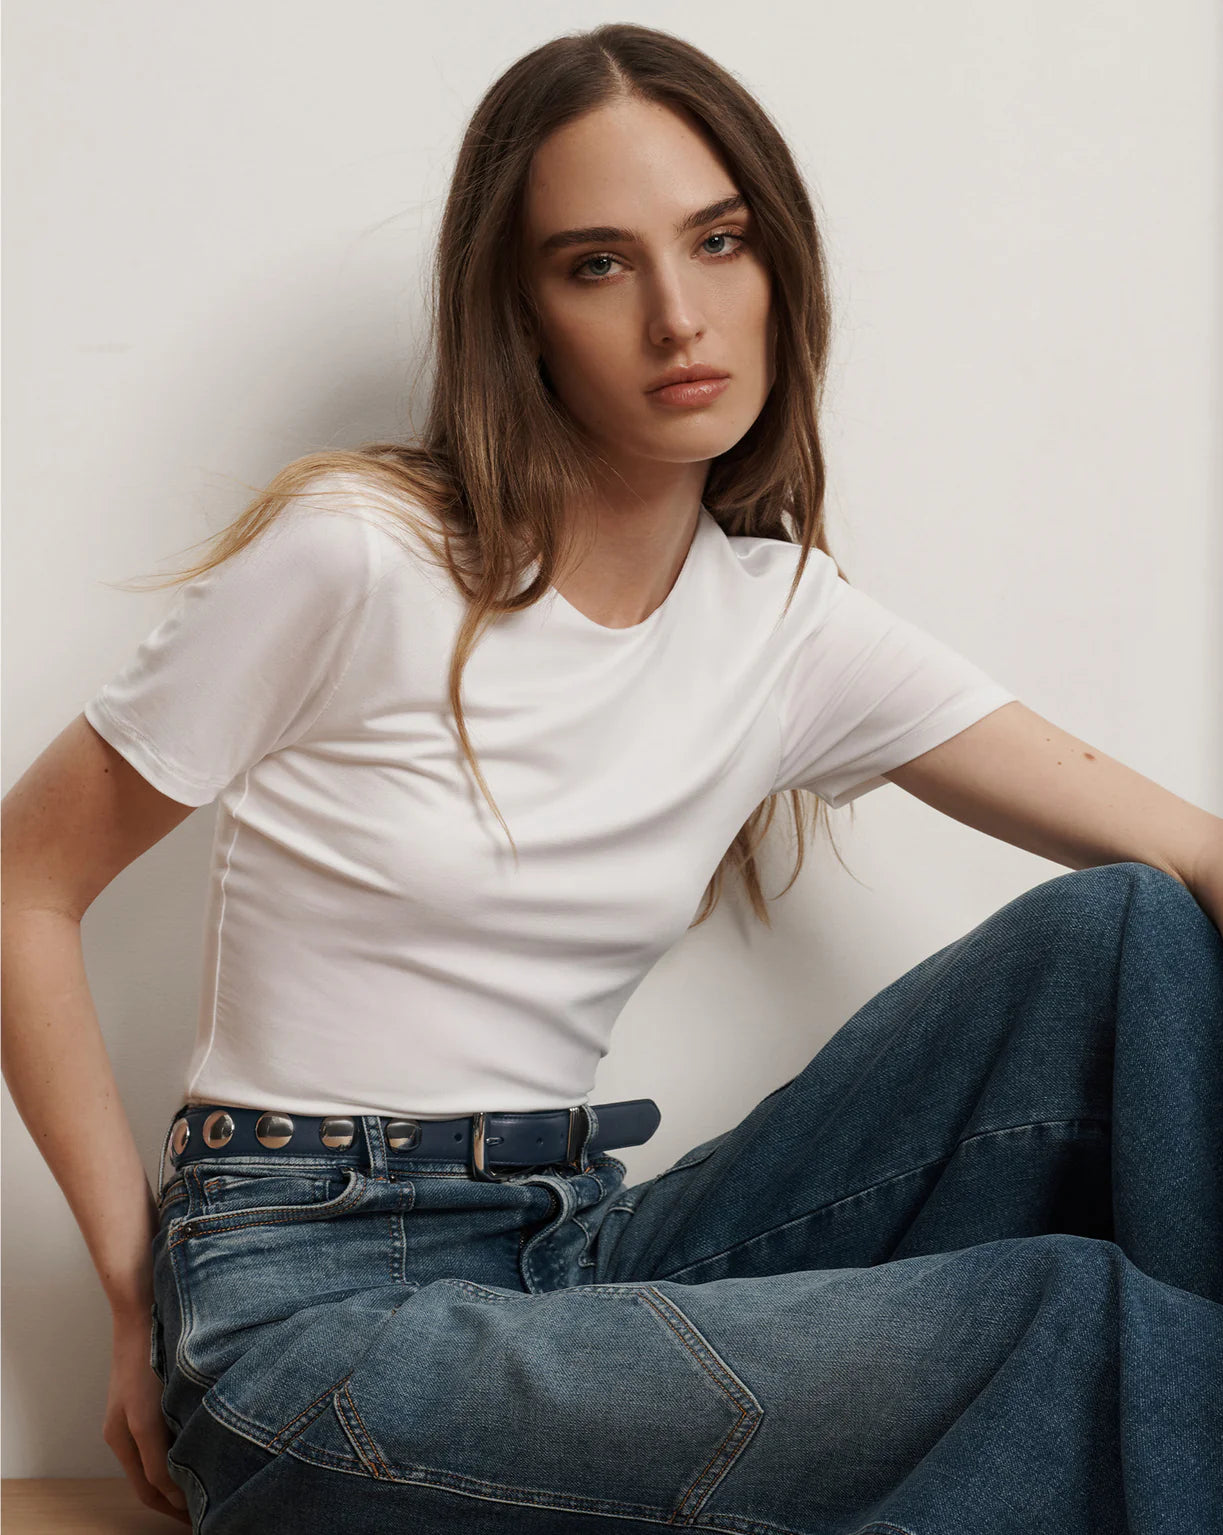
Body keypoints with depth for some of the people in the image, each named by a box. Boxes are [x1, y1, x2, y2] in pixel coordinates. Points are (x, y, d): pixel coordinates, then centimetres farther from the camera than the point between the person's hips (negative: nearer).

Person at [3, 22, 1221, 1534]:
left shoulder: (790, 621, 4)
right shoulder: (360, 559, -11)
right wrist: (142, 1293, -5)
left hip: (584, 1254, 6)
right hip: (309, 1311, -5)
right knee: (1066, 1324, -26)